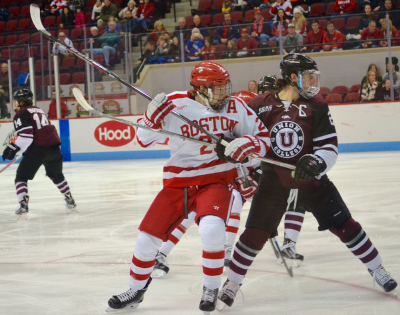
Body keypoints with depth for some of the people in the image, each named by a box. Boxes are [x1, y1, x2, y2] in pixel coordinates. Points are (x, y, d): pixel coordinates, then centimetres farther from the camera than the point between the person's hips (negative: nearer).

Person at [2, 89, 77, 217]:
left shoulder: (21, 114, -1)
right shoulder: (39, 110, 23)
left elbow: (25, 135, -15)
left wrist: (13, 148, -13)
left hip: (38, 149, -7)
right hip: (54, 146, 7)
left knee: (21, 177, 3)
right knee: (56, 175, 28)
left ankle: (23, 205, -13)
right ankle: (70, 201, 32)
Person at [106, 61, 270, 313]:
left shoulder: (235, 107, -4)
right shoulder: (174, 105, -8)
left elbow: (263, 137, 1)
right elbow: (144, 139, -1)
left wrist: (245, 144, -20)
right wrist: (153, 117, -20)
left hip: (216, 180, -1)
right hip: (178, 183, 1)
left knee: (212, 230, -29)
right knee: (147, 238, 1)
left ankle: (211, 290, -4)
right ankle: (136, 291, 29)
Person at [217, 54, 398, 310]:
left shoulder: (317, 107, -6)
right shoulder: (260, 105, -8)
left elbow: (330, 147, -10)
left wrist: (316, 161, -28)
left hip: (311, 181, 1)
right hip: (273, 182, -1)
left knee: (344, 225, -1)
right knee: (255, 234, -2)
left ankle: (377, 270, 15)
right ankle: (232, 283, 15)